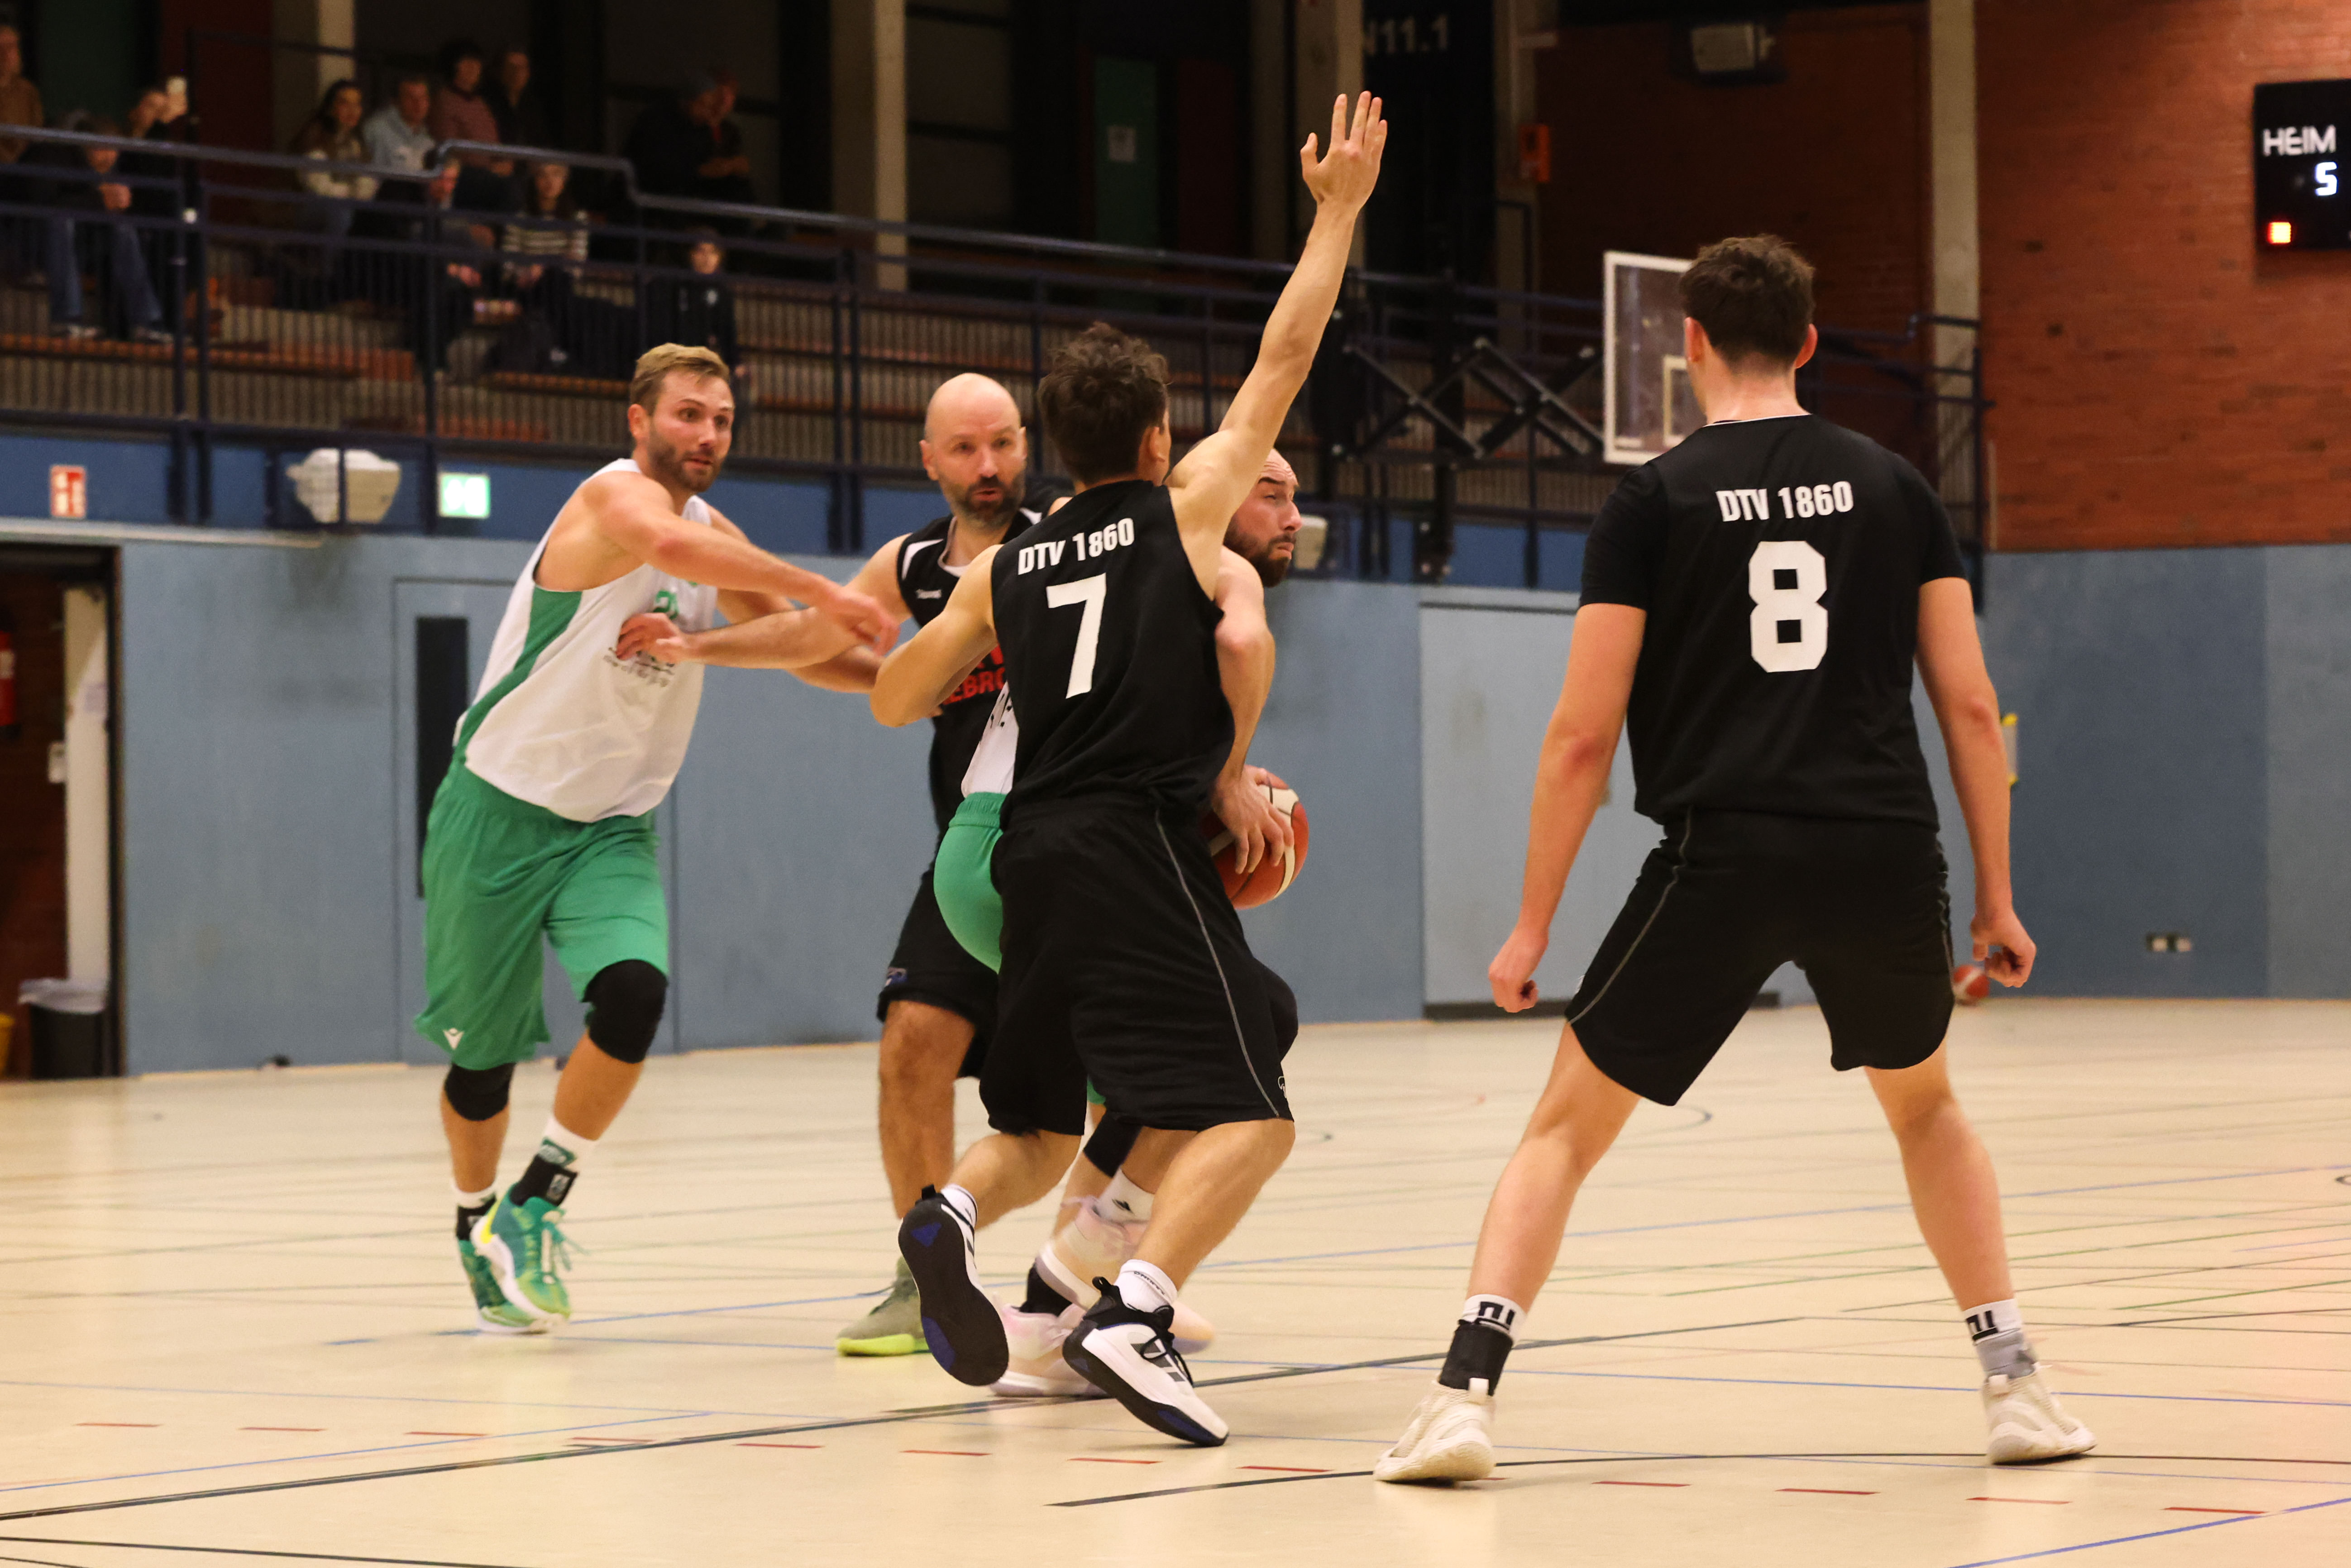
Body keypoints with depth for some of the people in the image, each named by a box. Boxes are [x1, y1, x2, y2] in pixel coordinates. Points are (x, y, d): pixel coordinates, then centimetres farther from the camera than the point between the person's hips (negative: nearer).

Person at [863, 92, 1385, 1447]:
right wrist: (1338, 210, 14)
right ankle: (1135, 1313, -31)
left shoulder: (1004, 571, 15)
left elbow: (895, 700, 22)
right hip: (1146, 852, -6)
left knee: (1040, 1130, 20)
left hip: (1038, 860, 6)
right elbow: (1286, 359, 6)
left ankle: (953, 1217, -13)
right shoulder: (1187, 509, 4)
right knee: (1249, 1119, -8)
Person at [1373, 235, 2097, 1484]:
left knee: (1566, 1127, 10)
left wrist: (1532, 924, 7)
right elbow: (1970, 704, 8)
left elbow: (1583, 736, 0)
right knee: (1926, 1107, 29)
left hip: (1724, 855, -2)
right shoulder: (1893, 488, 10)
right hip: (1885, 855, 3)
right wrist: (1995, 897, 16)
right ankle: (2016, 1387, 23)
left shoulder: (1653, 502, 3)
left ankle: (1464, 1394, -5)